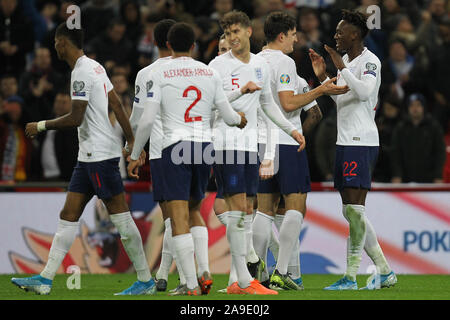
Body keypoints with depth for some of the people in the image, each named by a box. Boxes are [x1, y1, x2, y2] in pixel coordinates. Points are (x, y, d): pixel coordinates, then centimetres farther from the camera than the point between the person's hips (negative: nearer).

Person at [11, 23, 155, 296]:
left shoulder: (82, 72, -15)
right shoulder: (95, 67, 15)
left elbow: (75, 118, -21)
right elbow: (117, 105, 17)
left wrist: (41, 126, -9)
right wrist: (132, 142, 19)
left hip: (99, 155, -10)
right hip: (90, 156, 10)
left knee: (121, 216, -6)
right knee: (69, 216, 8)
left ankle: (146, 281, -1)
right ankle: (45, 279, 8)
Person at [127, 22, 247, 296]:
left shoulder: (158, 75, 0)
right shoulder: (210, 73, 9)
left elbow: (147, 120, -7)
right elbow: (229, 116, 11)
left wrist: (135, 155, 4)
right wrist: (240, 119, 35)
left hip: (176, 148, -3)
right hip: (205, 145, 4)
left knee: (179, 219, -5)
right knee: (194, 211, 21)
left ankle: (192, 285, -12)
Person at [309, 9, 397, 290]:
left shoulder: (370, 61, -10)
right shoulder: (345, 61, 18)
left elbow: (365, 90, -27)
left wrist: (342, 67, -22)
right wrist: (323, 76, 16)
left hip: (362, 142, -10)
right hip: (345, 141, 10)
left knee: (354, 208, -12)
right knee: (351, 211, 9)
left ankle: (351, 277, -11)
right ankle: (385, 272, 15)